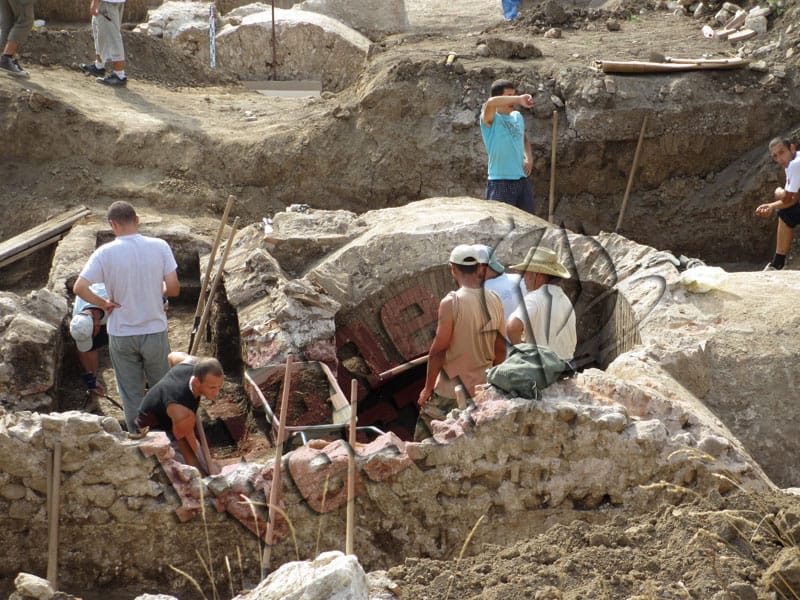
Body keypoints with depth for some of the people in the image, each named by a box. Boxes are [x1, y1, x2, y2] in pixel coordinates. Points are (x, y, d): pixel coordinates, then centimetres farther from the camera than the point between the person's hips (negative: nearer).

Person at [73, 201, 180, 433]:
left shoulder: (105, 253, -13)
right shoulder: (159, 247, -11)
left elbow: (79, 288, -20)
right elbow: (174, 288, -10)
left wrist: (104, 303, -5)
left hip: (121, 335, -1)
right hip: (155, 332, 1)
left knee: (131, 394, 13)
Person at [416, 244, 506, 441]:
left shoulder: (451, 302, -15)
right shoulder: (494, 301, 2)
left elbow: (438, 350, -14)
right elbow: (501, 350, 8)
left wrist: (428, 388, -4)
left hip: (451, 391, -5)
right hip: (483, 388, 6)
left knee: (423, 439, 3)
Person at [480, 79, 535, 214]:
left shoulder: (517, 116, 12)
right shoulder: (490, 119, -8)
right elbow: (491, 102, -32)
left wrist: (529, 157, 11)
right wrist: (519, 99, -32)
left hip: (522, 180, 7)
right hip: (500, 183, -7)